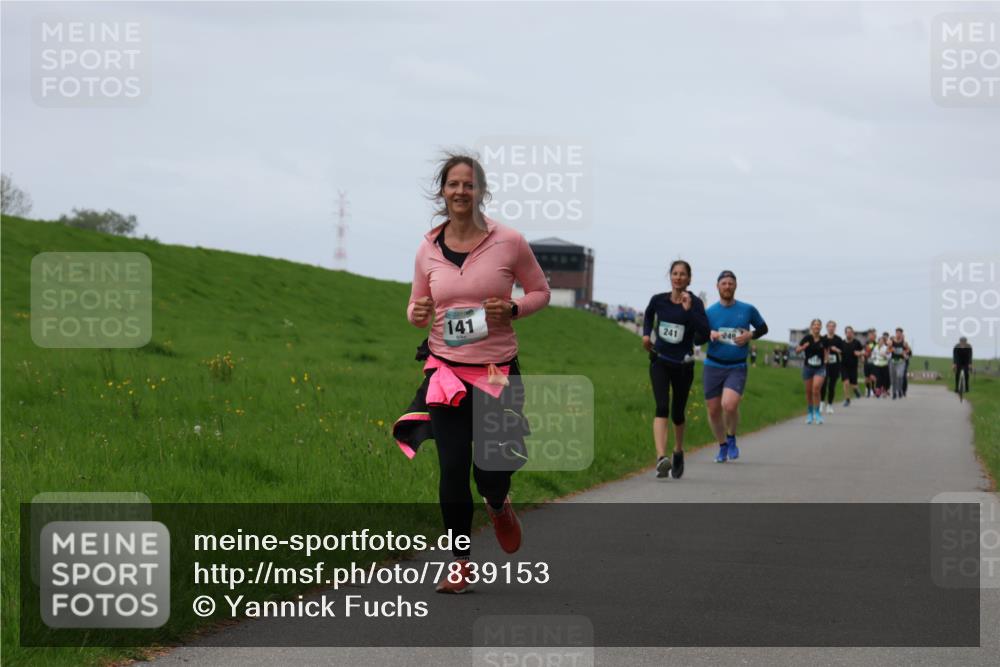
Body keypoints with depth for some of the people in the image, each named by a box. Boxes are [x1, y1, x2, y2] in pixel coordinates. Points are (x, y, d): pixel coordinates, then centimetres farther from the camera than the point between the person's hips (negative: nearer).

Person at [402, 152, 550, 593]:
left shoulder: (508, 242, -4)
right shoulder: (428, 250, 2)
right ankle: (459, 564, 13)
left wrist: (512, 309, -13)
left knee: (491, 472, -4)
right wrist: (416, 315, -9)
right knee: (452, 468, -2)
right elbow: (418, 306, 15)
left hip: (498, 373, -1)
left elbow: (540, 292, 7)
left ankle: (498, 506, 36)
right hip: (446, 371, 2)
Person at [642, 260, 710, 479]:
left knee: (677, 413, 11)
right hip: (660, 362, 0)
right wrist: (646, 333, 7)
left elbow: (704, 333, -19)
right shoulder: (658, 300, 0)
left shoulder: (695, 303, -7)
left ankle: (678, 452, 40)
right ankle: (661, 458, -32)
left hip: (683, 365, 0)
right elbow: (648, 315, 24)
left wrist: (689, 310, -23)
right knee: (662, 407, -19)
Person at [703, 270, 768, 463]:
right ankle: (722, 446, 26)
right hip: (713, 366, 2)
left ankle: (731, 439, 5)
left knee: (729, 405, -23)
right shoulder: (709, 312, 2)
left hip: (737, 368, -2)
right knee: (713, 410, 4)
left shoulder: (747, 310, 2)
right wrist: (709, 335, -17)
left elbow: (763, 328, 15)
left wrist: (750, 335, -5)